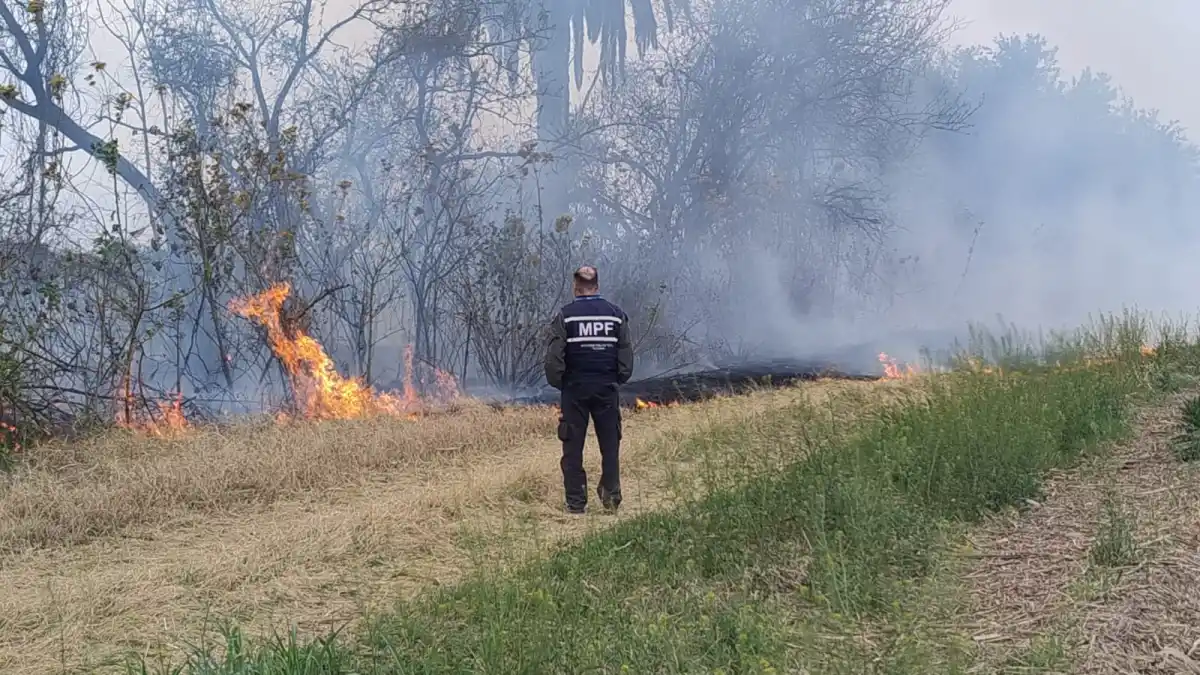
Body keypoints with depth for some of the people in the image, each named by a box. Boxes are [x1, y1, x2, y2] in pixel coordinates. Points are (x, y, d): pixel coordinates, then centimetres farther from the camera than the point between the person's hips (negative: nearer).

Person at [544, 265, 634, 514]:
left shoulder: (565, 316, -5)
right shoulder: (616, 314, 3)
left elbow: (554, 357, -9)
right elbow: (627, 355, 3)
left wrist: (557, 383, 4)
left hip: (575, 389, -2)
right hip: (607, 389, 2)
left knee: (573, 448, 3)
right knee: (610, 446, 10)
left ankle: (576, 503, 2)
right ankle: (611, 497, 7)